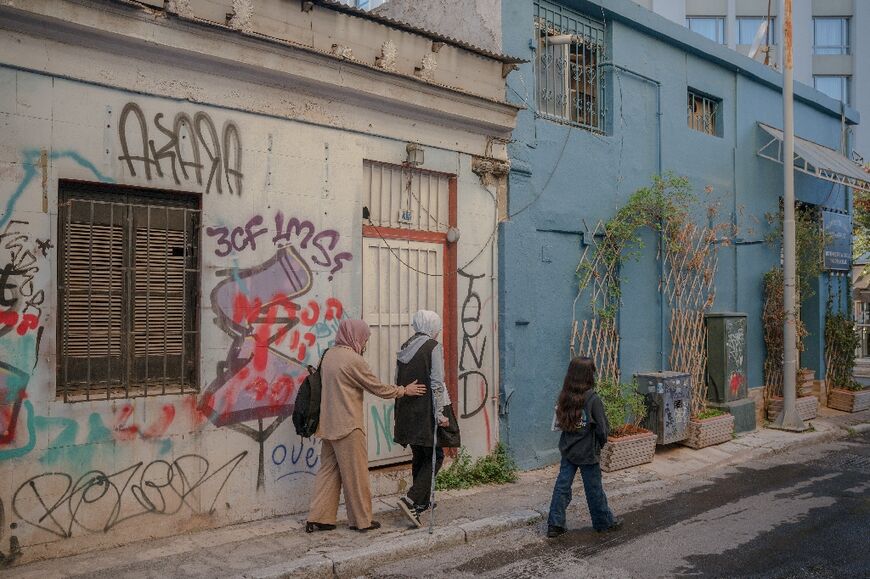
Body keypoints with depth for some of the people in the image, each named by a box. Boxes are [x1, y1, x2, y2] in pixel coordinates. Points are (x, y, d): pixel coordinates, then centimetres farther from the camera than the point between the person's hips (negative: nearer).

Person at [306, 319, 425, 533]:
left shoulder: (329, 355, 8)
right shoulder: (352, 359, -17)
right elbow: (378, 388, -12)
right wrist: (405, 390, 1)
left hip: (329, 425, 8)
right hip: (348, 426, -8)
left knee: (328, 470, 13)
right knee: (356, 474, 4)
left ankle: (318, 519, 15)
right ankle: (362, 520, 15)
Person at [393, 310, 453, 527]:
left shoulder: (404, 348, 10)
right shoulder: (433, 347, -10)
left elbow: (398, 381, 14)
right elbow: (437, 383, -14)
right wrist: (440, 413, -13)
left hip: (406, 411, 7)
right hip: (426, 412, -7)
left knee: (419, 456, 17)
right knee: (435, 456, 3)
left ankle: (422, 503, 26)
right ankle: (412, 500, -10)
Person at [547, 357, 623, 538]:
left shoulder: (564, 397, -5)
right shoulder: (593, 399, -19)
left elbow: (560, 423, 4)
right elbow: (603, 429, -13)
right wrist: (599, 445, 5)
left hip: (567, 450, 4)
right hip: (587, 453, -4)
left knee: (562, 486, 9)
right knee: (594, 489, 12)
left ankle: (555, 525, 12)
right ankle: (604, 521, 30)